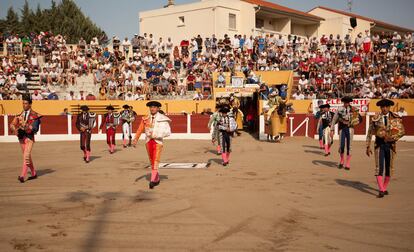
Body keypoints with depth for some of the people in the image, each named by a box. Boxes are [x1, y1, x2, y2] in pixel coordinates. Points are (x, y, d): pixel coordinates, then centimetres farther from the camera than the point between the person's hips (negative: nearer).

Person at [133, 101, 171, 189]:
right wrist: (136, 139, -17)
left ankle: (152, 180, -16)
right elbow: (140, 129, -2)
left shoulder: (163, 119, -6)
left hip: (158, 142, -4)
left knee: (156, 161, -13)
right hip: (148, 141, 5)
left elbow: (168, 132, -11)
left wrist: (156, 134, -21)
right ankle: (157, 179, 31)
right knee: (152, 161, 15)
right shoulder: (145, 118, 5)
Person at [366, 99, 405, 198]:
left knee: (389, 167, 9)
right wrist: (368, 147, 2)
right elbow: (370, 133, 4)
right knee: (379, 167, -10)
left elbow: (402, 131, -6)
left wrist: (392, 137, -21)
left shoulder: (395, 118, -3)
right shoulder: (375, 118, -2)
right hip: (379, 145, -1)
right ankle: (381, 190, -14)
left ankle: (385, 188, 24)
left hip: (391, 145, 1)